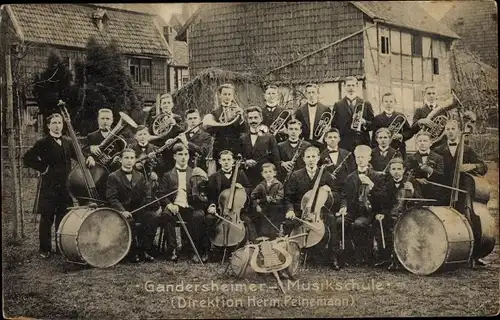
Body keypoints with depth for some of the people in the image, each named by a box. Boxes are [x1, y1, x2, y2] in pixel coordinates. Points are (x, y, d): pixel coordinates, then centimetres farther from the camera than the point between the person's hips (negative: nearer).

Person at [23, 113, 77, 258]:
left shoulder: (67, 142, 11)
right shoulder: (42, 143, -5)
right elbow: (27, 158, -7)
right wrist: (43, 168, -10)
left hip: (65, 185, 4)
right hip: (48, 186, -4)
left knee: (63, 218, 9)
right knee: (47, 219, 1)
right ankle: (45, 249, 10)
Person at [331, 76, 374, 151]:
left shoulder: (366, 104, 11)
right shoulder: (338, 105, 10)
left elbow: (372, 125, 10)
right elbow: (334, 125, 7)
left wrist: (364, 122, -11)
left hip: (363, 143, 0)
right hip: (344, 145, 0)